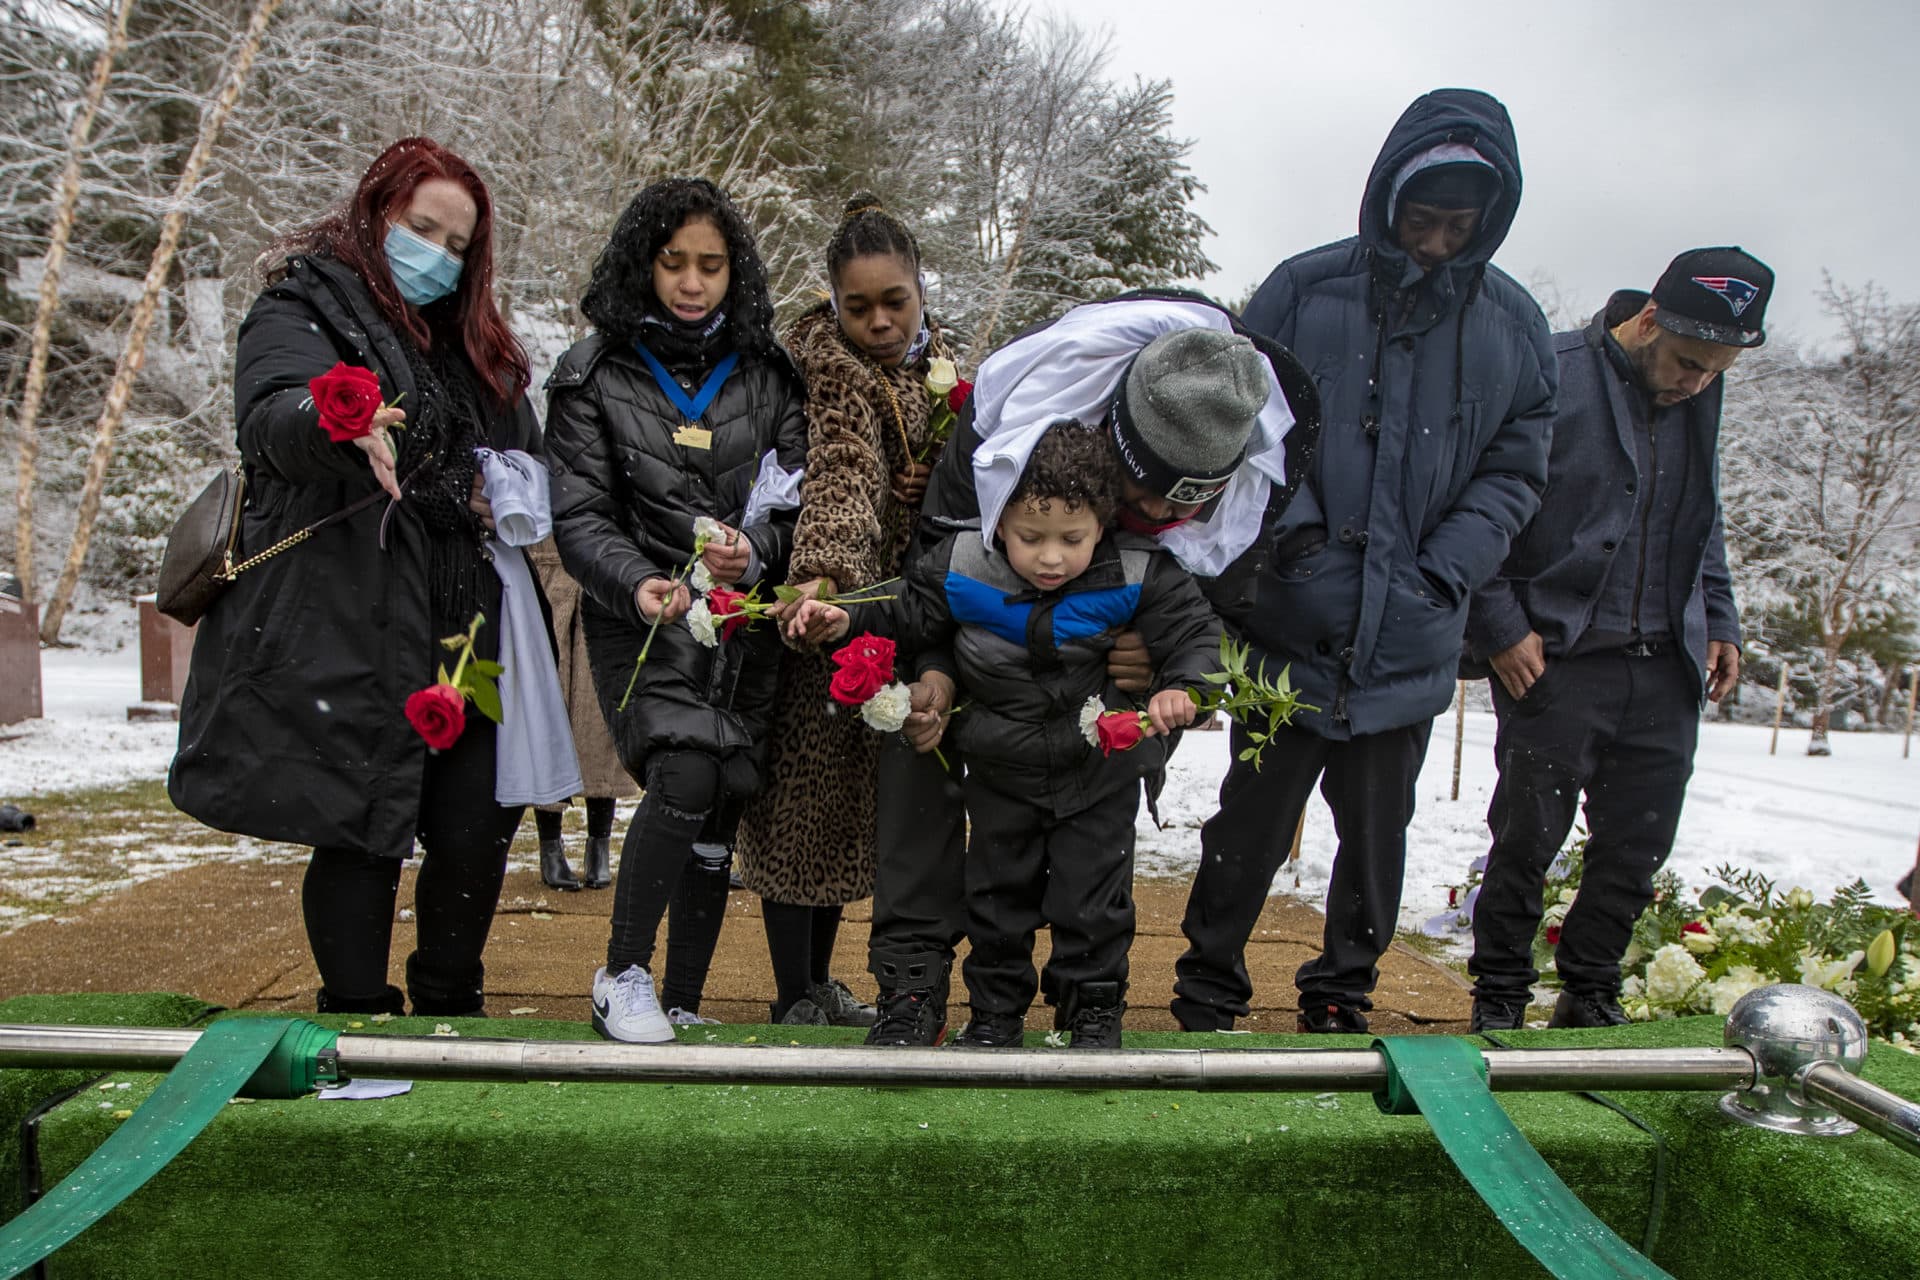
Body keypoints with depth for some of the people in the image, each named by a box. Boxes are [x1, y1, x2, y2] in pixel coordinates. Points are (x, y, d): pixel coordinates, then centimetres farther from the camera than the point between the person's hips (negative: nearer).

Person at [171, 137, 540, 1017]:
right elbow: (274, 415, -21)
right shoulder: (303, 310, 1)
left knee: (478, 822, 4)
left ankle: (450, 1013, 23)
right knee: (362, 829, -4)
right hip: (345, 636, -6)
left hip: (461, 636, 6)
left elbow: (525, 457, 31)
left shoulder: (474, 345, 22)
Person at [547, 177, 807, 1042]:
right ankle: (621, 977, -3)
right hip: (643, 619, -2)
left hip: (745, 622, 3)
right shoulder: (595, 375, 4)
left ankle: (683, 1006, 19)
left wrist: (755, 548, -16)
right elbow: (579, 516, -3)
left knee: (719, 819, 2)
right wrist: (638, 583, -22)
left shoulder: (765, 373, 10)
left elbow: (797, 493, 6)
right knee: (688, 776, -23)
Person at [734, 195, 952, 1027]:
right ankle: (794, 999, 12)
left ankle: (820, 981, 28)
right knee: (804, 797, -1)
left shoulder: (940, 364, 8)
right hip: (823, 615, -7)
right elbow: (843, 472, -34)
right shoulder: (826, 364, -16)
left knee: (857, 799, 14)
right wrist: (823, 572, -50)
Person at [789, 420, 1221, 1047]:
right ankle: (995, 1008, 34)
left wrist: (1180, 687, -31)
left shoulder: (1137, 575, -21)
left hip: (1100, 771, -2)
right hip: (1001, 770, 2)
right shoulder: (962, 569, -18)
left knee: (1092, 894, 7)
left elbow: (1195, 630, -13)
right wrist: (844, 619, -14)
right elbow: (910, 615, -3)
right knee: (996, 889, 16)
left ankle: (1094, 1009, 28)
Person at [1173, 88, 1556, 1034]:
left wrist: (1441, 573, -7)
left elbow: (1512, 475, 8)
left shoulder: (1516, 329, 5)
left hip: (1411, 646, 3)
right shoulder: (1304, 290, -2)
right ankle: (1207, 987, 25)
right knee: (1255, 818, 7)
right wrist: (1293, 525, -12)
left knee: (1377, 832, 13)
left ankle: (1341, 998, 32)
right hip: (1292, 629, -2)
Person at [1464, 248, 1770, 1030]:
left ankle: (1591, 996, 27)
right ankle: (1499, 999, 19)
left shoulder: (1697, 396, 12)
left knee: (1638, 849, 9)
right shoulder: (1550, 376, -11)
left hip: (1664, 670, 6)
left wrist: (1717, 618, 15)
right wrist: (1501, 627, -13)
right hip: (1554, 660, -6)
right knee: (1527, 840, 1)